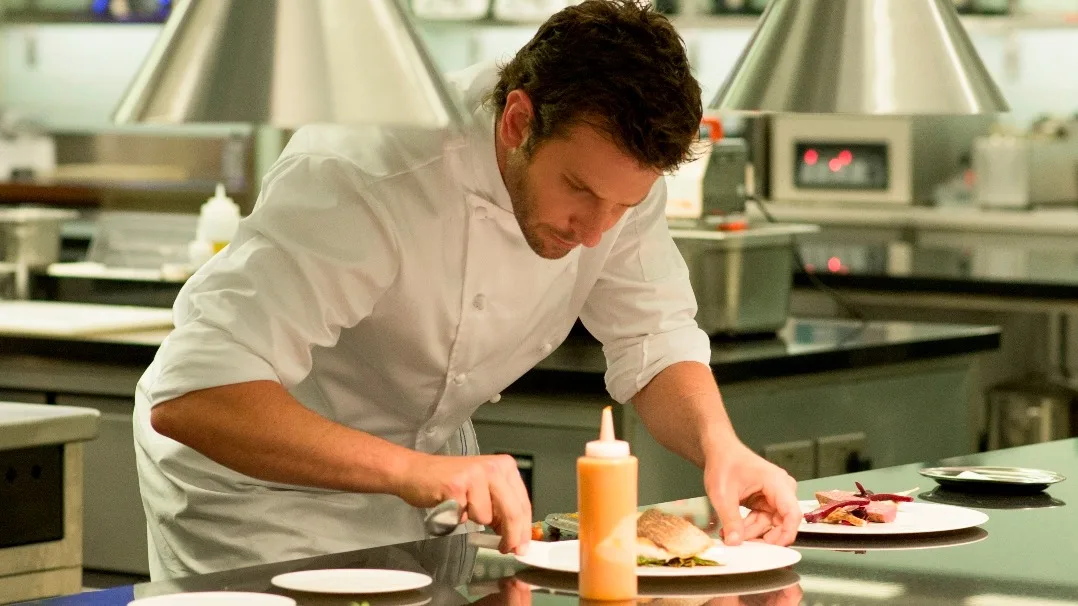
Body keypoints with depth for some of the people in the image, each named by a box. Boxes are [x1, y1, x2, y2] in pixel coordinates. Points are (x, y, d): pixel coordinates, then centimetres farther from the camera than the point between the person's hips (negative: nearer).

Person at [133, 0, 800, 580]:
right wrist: (411, 471, -52)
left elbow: (654, 339, -4)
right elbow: (189, 400, -42)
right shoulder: (362, 174, -35)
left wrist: (720, 445, -26)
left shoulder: (617, 167, -14)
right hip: (262, 482, -6)